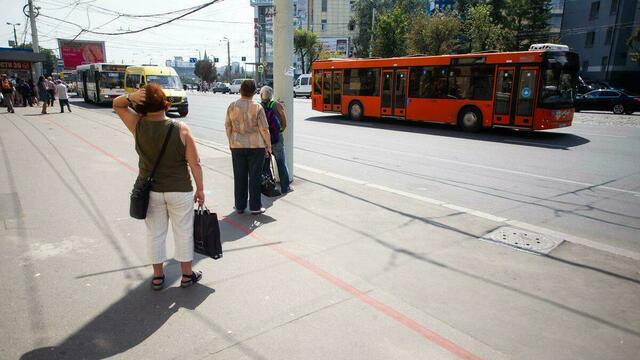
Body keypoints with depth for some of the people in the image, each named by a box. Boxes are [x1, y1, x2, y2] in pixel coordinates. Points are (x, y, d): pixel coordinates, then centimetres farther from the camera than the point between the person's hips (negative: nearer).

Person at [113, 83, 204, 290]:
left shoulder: (138, 125, -9)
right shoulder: (181, 130, -15)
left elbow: (116, 104, 9)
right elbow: (194, 163, -13)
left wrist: (130, 97, -13)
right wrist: (200, 189, -2)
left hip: (150, 190, 3)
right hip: (179, 190, -2)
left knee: (155, 233, 16)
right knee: (183, 232, 12)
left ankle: (158, 276, 28)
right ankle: (187, 275, 26)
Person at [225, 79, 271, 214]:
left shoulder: (232, 106, 0)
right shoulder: (257, 107, -10)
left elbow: (227, 127, 7)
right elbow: (264, 129, -10)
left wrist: (231, 142, 20)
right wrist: (268, 145, 0)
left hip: (237, 146, 3)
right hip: (256, 146, -3)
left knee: (239, 177, 12)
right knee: (254, 177, 5)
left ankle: (240, 206, 20)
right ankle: (255, 207, 11)